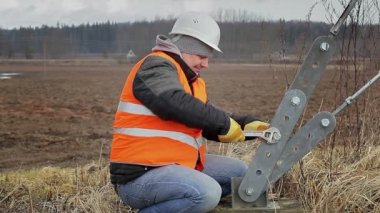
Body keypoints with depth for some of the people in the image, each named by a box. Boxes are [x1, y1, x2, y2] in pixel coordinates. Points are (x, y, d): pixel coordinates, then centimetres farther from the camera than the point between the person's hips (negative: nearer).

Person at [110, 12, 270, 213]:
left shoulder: (191, 80, 18)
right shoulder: (155, 66, -12)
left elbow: (211, 125, 19)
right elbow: (177, 104, -30)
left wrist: (246, 124, 2)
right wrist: (225, 123, -22)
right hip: (139, 176, -10)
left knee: (238, 171, 11)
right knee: (208, 192, -31)